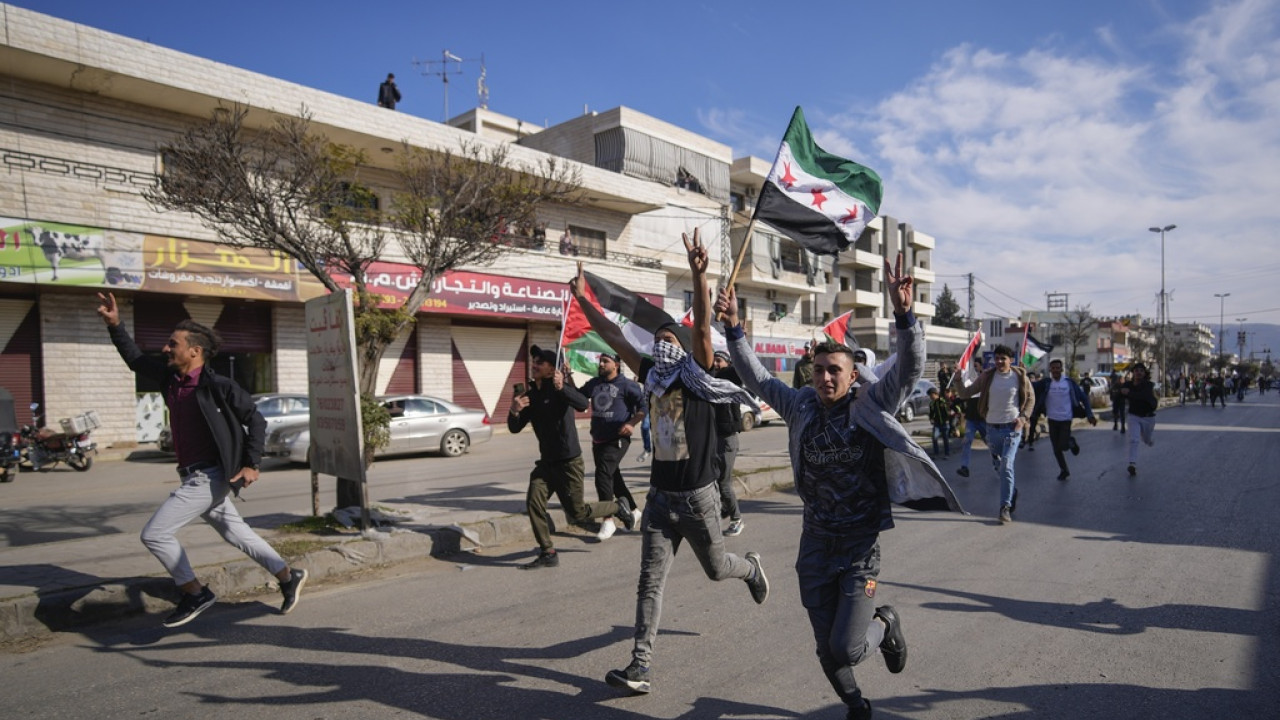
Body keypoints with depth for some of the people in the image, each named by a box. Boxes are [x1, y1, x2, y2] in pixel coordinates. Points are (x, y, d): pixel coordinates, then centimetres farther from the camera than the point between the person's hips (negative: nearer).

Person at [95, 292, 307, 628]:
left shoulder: (218, 386, -16)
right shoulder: (170, 377, 5)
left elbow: (256, 420, -12)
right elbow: (136, 359, 21)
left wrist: (251, 464, -15)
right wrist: (114, 325, 11)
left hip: (209, 476, -8)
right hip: (193, 475, 8)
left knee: (155, 534, -8)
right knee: (235, 532, 16)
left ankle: (195, 594, 9)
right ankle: (288, 577, 28)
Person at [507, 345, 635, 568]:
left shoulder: (560, 390, -13)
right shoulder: (529, 396, 7)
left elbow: (583, 404, -34)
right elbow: (515, 428, 4)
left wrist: (562, 388, -50)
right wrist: (514, 412, -18)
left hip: (569, 462, -6)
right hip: (546, 462, 6)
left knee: (578, 514, 2)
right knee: (534, 502, -8)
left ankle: (618, 507, 26)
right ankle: (547, 554, 5)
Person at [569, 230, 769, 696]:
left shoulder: (697, 378, -10)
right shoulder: (652, 377, 4)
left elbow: (702, 328, -25)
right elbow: (614, 337, 6)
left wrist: (698, 274, -37)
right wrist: (581, 297, 5)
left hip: (697, 497, -4)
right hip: (660, 497, 4)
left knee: (716, 569, 18)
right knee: (650, 582, 0)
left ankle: (752, 568, 51)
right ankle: (641, 666, 5)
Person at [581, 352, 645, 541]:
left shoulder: (626, 384, -9)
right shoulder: (594, 383, 10)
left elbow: (644, 405, -8)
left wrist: (632, 424, -17)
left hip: (617, 439, -7)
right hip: (598, 440, 7)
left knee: (603, 475, -17)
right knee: (613, 477, 16)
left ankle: (608, 520, -10)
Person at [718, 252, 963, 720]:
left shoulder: (871, 406, -8)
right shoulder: (801, 407, 0)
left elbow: (911, 368, -19)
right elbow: (756, 378, 1)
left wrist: (903, 314, -34)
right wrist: (733, 328, -10)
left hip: (859, 545, -3)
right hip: (815, 542, 3)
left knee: (846, 649, -6)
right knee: (827, 650, 13)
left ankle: (886, 624, 28)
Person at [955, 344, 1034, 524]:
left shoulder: (1019, 376, -3)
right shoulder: (987, 376, 0)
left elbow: (1030, 398, 8)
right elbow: (967, 393, 0)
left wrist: (1024, 417, -6)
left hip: (1012, 428, -3)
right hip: (992, 428, 3)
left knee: (1006, 466, -13)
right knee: (999, 468, 14)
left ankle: (1005, 507, -9)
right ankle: (1012, 491, 40)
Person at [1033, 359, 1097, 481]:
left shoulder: (1069, 382, -6)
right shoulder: (1046, 383, -5)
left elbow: (1083, 397, -2)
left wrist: (1090, 415, -7)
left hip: (1066, 419, -2)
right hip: (1052, 419, 2)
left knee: (1063, 446, -10)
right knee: (1056, 449, 7)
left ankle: (1071, 442, 26)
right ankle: (1064, 470, 28)